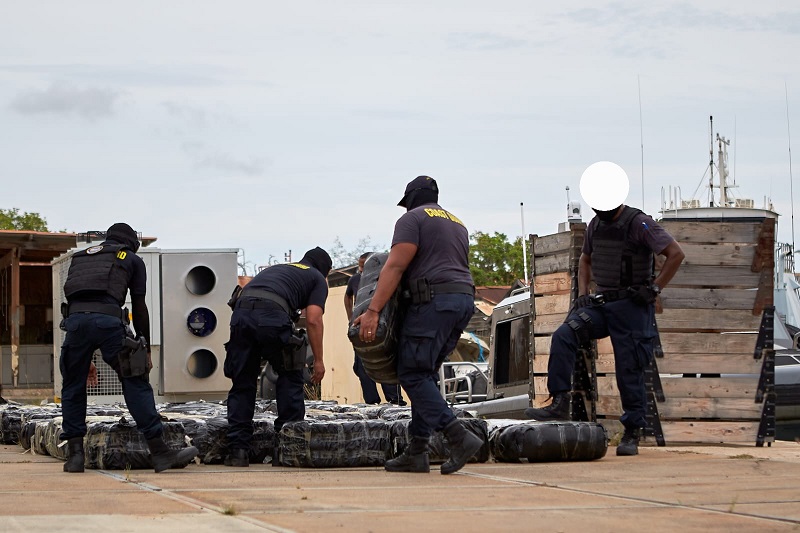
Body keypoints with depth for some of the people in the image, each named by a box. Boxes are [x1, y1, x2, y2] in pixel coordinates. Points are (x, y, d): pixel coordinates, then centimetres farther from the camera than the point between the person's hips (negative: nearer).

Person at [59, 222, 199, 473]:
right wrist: (146, 350, 24)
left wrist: (85, 359, 34)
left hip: (75, 319, 3)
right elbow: (139, 308, 18)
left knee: (73, 387, 17)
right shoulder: (132, 259, 25)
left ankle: (75, 454, 13)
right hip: (109, 319, -3)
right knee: (136, 386, 5)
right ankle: (160, 452, 3)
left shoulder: (79, 258, 35)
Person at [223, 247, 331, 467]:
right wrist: (318, 360, 10)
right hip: (272, 314, -5)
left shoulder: (276, 269, 40)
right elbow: (313, 320, 7)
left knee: (242, 383, 13)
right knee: (290, 377, 13)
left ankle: (237, 449, 8)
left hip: (241, 311, 5)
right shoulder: (317, 279, 23)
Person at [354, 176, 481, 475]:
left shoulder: (413, 218, 0)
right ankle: (417, 452, 7)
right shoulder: (456, 223, 27)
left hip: (435, 300, -9)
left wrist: (373, 310, -15)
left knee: (412, 374, -8)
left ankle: (458, 437, -20)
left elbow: (396, 266, -11)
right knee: (425, 374, 12)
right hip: (464, 300, 9)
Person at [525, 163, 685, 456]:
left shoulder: (639, 224, -11)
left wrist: (654, 289, -13)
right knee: (563, 336, -18)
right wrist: (582, 294, 13)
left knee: (629, 370, -5)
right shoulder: (595, 226, 10)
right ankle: (559, 404, -20)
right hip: (601, 302, 6)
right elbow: (585, 259, 28)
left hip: (632, 305, -6)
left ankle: (632, 434, 5)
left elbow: (675, 254, -12)